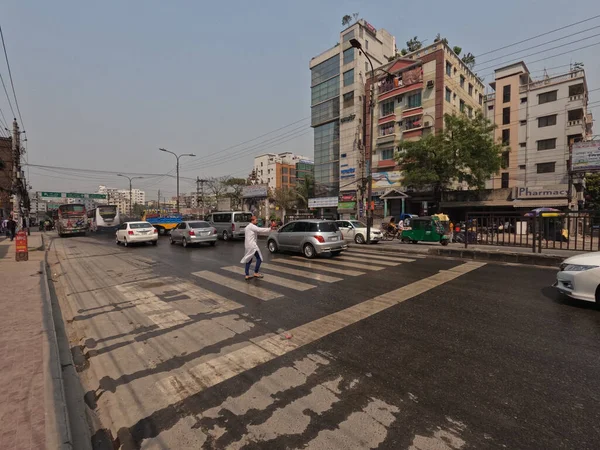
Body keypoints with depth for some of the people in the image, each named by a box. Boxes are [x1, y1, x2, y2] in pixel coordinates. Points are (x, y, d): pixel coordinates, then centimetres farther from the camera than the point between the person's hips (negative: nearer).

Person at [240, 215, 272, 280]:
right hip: (252, 245, -10)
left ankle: (247, 275, 10)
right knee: (259, 258, -3)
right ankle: (256, 273, 0)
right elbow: (260, 230, -21)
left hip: (247, 245, 10)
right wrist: (269, 229, -22)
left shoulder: (247, 227, 22)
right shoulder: (252, 226, -10)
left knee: (249, 260, 10)